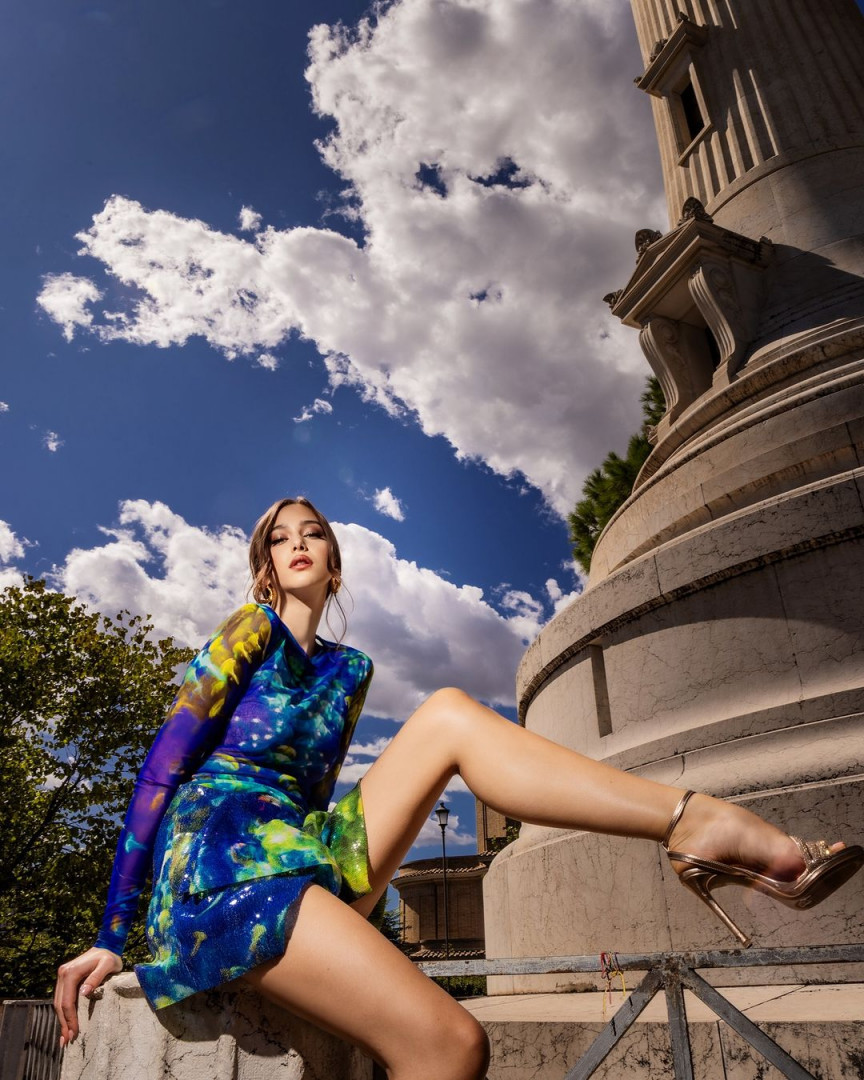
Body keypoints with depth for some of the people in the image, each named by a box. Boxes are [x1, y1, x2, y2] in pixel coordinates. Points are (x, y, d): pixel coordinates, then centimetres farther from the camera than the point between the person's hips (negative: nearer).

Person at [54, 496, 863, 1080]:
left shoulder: (348, 669, 19)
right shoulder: (252, 630, 1)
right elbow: (161, 770, -3)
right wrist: (111, 934, -6)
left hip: (309, 851, 6)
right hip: (222, 859, -6)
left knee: (447, 715, -11)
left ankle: (697, 825, -22)